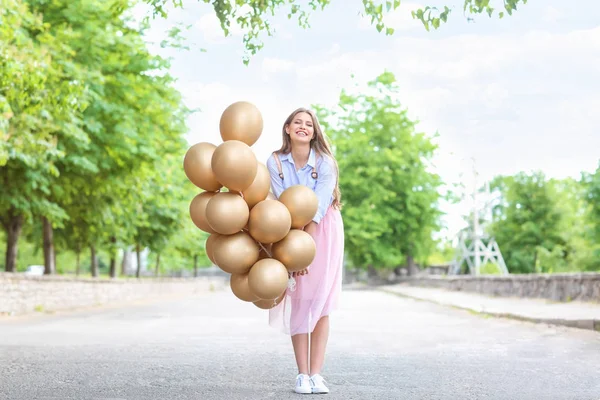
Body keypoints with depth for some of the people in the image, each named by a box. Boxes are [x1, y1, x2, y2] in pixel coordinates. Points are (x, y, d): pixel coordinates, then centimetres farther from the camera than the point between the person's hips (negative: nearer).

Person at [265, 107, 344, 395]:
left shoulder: (325, 163, -13)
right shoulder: (276, 162, -9)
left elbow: (317, 208, -19)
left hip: (323, 231, -1)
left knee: (320, 304, -5)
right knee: (299, 303, -5)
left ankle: (316, 374, -4)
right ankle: (302, 375, -1)